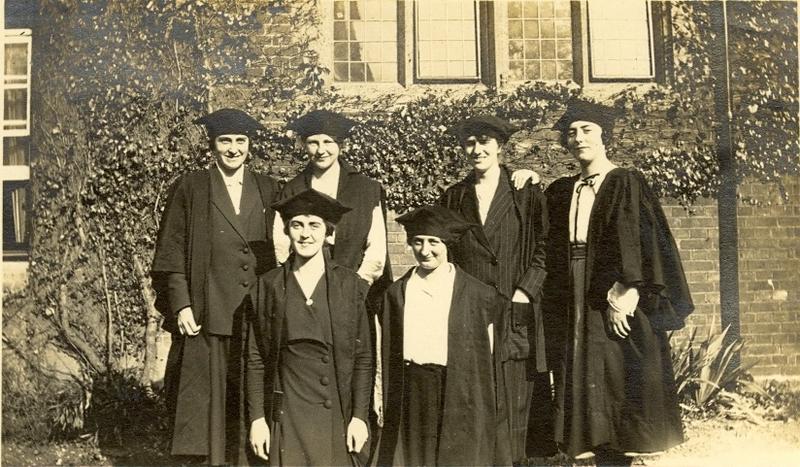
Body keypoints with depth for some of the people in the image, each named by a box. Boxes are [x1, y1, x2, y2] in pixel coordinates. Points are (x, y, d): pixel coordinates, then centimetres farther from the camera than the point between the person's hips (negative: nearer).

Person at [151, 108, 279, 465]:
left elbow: (280, 250, 13)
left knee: (251, 402, 5)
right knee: (210, 402, 1)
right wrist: (180, 305, -9)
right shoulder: (190, 189, 4)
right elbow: (172, 251, 0)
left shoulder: (268, 191, 12)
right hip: (208, 315, -2)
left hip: (258, 315, 2)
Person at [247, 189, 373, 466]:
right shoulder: (268, 286, 3)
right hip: (287, 413, 1)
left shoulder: (349, 285, 1)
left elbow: (363, 356, 1)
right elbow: (255, 358, 4)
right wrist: (257, 417, -1)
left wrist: (359, 416, -3)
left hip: (337, 413, 0)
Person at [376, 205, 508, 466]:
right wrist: (387, 404, 7)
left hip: (460, 398, -2)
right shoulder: (397, 293, 5)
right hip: (410, 398, 2)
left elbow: (487, 359, 0)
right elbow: (389, 356, 9)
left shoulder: (477, 295, -4)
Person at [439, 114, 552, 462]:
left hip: (514, 314, -2)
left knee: (513, 403, 0)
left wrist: (524, 292, -7)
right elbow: (443, 252, 14)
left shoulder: (526, 194, 4)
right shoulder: (453, 198, 11)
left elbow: (543, 249, 2)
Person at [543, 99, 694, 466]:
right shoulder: (561, 192, 14)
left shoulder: (625, 184, -2)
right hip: (576, 308, 5)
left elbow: (634, 241, -11)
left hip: (614, 304, -5)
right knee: (590, 391, 5)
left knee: (617, 388, -4)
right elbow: (551, 252, 13)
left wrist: (622, 296, -18)